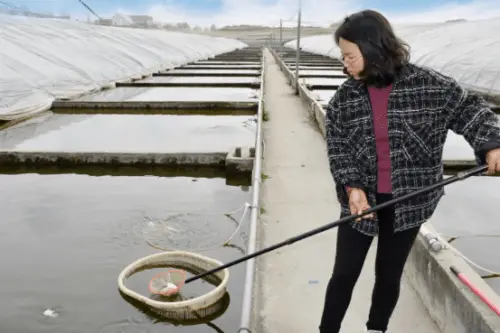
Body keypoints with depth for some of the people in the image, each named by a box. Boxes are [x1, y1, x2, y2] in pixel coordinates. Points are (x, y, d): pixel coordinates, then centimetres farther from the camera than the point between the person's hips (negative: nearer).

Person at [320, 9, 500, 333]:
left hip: (408, 201, 0)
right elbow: (337, 146, -4)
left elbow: (469, 107, -1)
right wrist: (351, 186, -16)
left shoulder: (426, 84, -8)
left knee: (389, 274, 14)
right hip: (361, 200, 1)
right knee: (344, 273, 6)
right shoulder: (344, 97, -3)